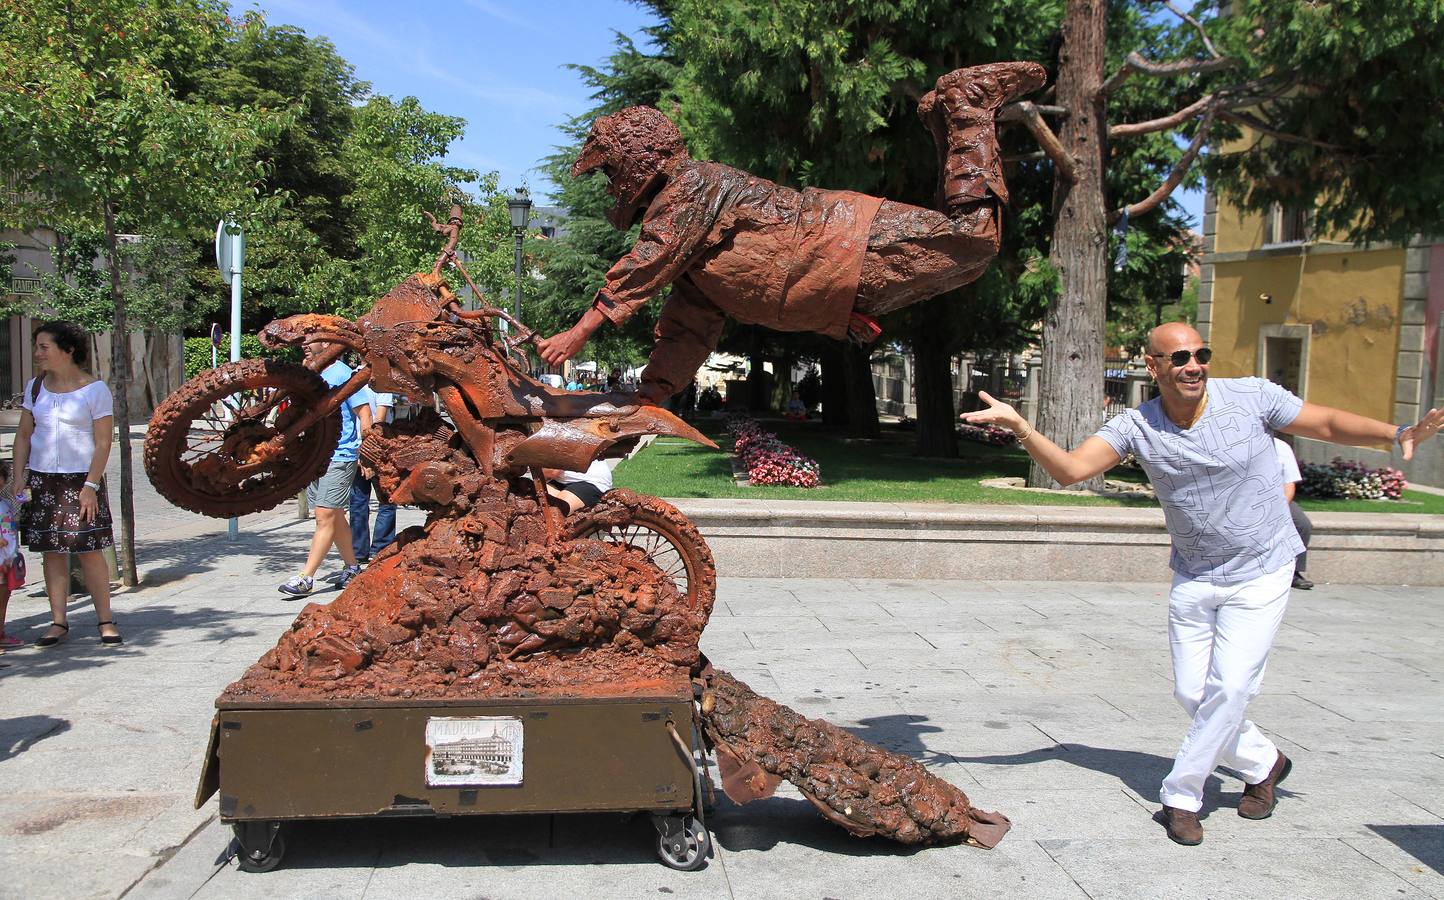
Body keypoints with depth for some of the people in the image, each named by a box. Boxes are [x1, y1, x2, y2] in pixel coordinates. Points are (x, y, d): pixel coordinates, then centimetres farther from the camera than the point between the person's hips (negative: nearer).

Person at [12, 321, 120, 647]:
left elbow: (103, 443, -7)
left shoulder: (94, 389, -5)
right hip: (41, 480, 4)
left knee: (89, 551, -4)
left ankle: (105, 620, 5)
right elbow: (23, 435, 13)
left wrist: (90, 486, -13)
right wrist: (18, 480, 5)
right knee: (52, 551, 5)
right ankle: (58, 623, 11)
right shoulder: (35, 386, 9)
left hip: (81, 480, -4)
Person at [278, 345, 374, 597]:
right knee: (335, 516, 14)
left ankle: (306, 578, -11)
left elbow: (364, 414, -10)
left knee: (325, 517, -9)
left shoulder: (342, 374, -8)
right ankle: (352, 569, 25)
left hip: (339, 457, -8)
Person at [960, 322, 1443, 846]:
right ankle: (1264, 763, 33)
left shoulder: (1251, 397, -13)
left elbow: (1331, 424, -4)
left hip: (1260, 573, -3)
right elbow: (1069, 469, -17)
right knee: (1192, 693, 6)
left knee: (1229, 688, -10)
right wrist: (1017, 426, -31)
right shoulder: (1137, 427, -9)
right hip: (1193, 579, 3)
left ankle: (1181, 796, 6)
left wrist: (1397, 435, -21)